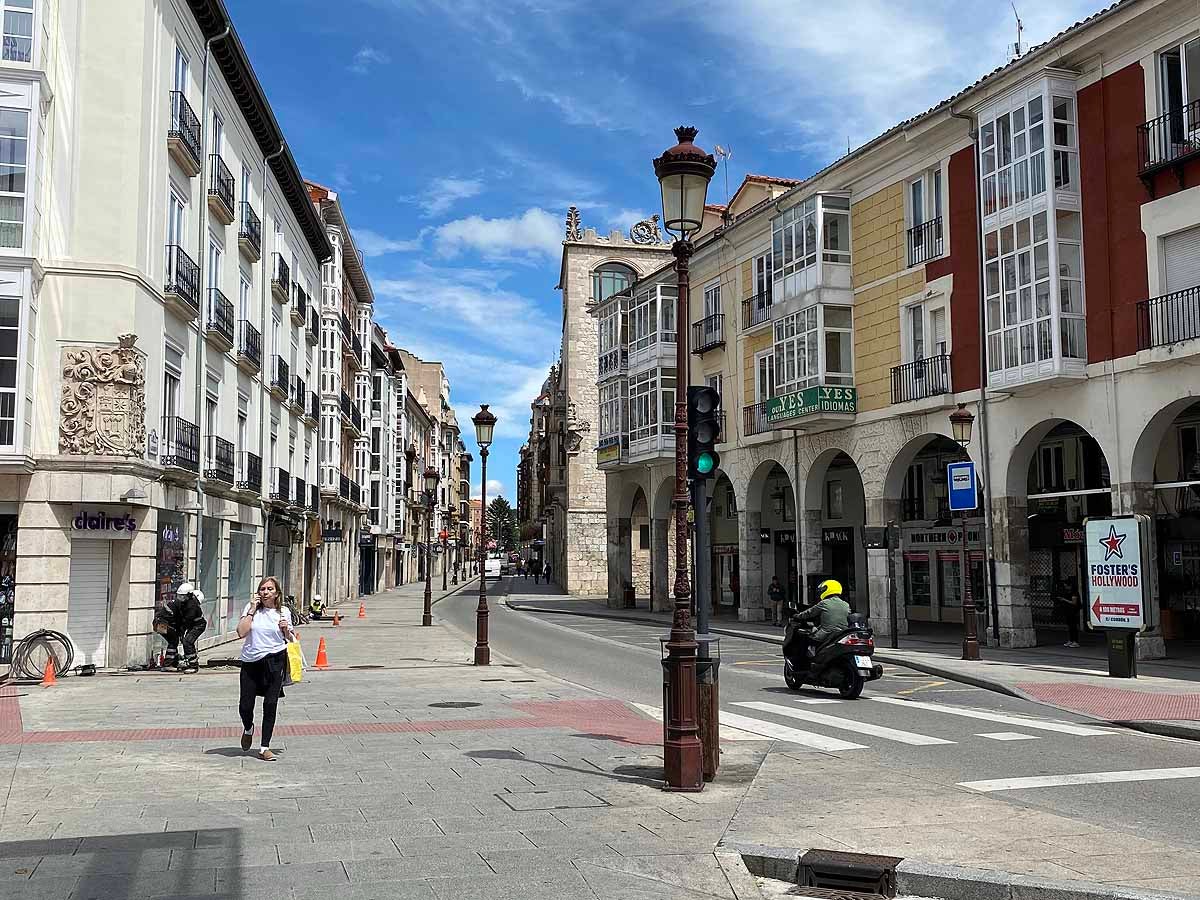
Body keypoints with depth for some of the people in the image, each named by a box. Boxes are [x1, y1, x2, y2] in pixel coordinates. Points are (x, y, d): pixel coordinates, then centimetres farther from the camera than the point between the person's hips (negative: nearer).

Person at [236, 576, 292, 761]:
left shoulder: (283, 612, 5)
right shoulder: (251, 608, 1)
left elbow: (290, 640, 15)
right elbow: (241, 632, -11)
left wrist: (286, 630, -7)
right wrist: (252, 610, -11)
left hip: (274, 661, 0)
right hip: (250, 662, 0)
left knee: (270, 704, -2)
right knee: (245, 706, 1)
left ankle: (264, 747, 9)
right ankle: (248, 729, 37)